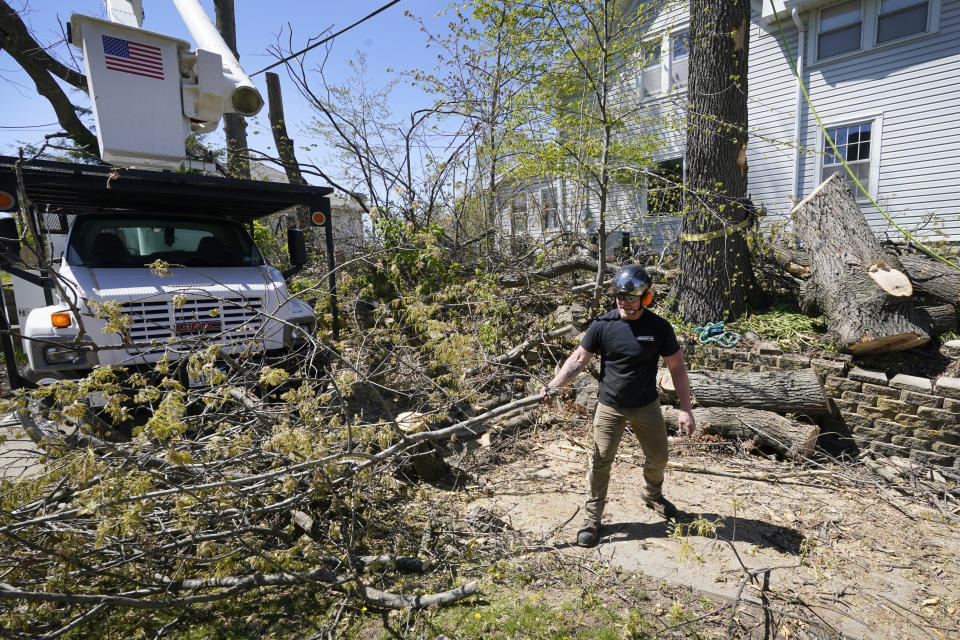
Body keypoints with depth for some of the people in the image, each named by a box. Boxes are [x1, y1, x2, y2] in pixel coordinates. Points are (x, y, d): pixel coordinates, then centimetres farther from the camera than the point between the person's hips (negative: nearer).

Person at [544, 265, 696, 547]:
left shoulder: (659, 328, -11)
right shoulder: (603, 325, -13)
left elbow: (677, 368, -5)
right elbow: (579, 359, -9)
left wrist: (685, 409, -9)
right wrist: (553, 386, -22)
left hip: (646, 407, 2)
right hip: (610, 407, -1)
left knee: (658, 457, 17)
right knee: (601, 462, 2)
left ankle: (653, 496, 48)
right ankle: (592, 518, 20)